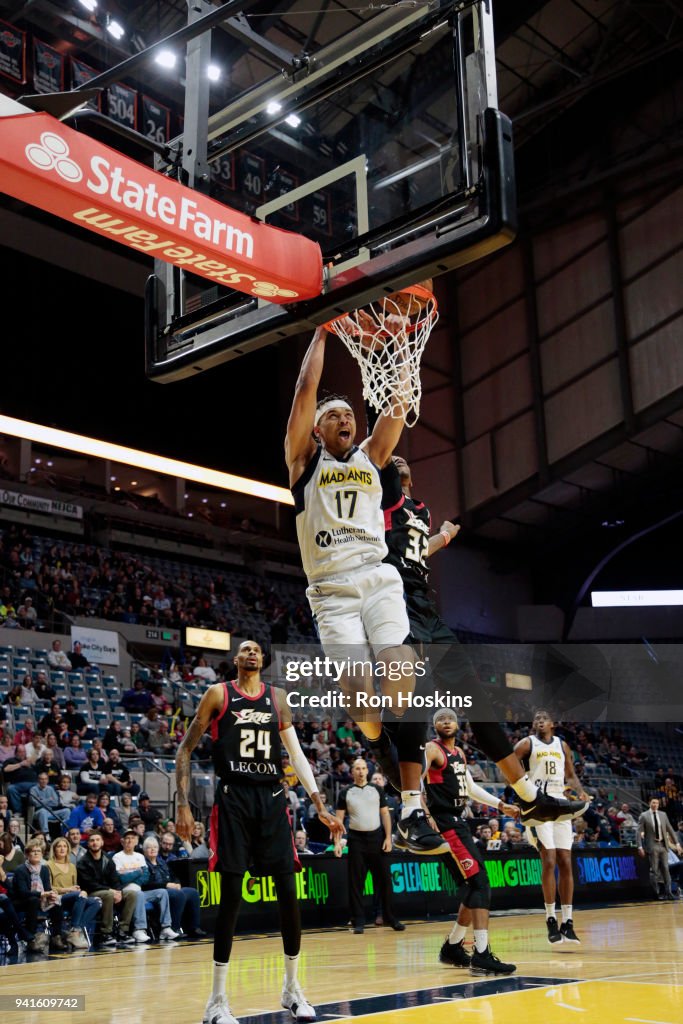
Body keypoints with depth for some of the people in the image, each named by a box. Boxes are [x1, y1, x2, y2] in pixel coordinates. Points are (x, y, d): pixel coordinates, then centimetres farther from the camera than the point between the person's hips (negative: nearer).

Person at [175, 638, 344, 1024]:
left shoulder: (277, 697, 12)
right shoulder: (218, 694, 2)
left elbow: (296, 753, 12)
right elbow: (185, 750, 3)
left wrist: (320, 805, 5)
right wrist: (183, 805, -7)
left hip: (273, 798, 3)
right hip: (234, 798, -3)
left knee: (289, 891, 1)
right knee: (231, 895, -5)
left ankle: (293, 988, 17)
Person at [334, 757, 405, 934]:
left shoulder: (376, 790, 6)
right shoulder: (345, 793, 3)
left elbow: (385, 814, 7)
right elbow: (339, 819, 2)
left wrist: (388, 837, -3)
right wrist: (337, 842, -8)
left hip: (377, 837, 1)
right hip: (356, 840, -1)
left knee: (384, 880, 3)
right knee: (356, 883, 0)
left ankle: (390, 918, 13)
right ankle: (359, 921, 7)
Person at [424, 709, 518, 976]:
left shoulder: (459, 753, 17)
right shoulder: (432, 749, -10)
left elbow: (471, 787, 28)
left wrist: (501, 805, 27)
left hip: (458, 822, 9)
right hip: (445, 823, -9)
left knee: (476, 887, 12)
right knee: (479, 884, -15)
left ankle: (452, 948, 23)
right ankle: (481, 956, -16)